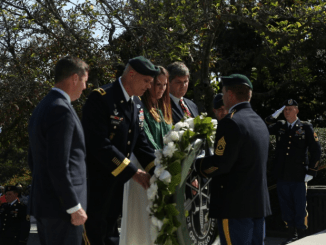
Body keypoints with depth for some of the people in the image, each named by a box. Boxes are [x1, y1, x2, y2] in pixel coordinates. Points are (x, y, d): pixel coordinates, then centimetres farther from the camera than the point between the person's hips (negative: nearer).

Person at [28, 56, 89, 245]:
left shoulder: (42, 108, 15)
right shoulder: (62, 110, -16)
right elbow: (58, 167, -21)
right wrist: (74, 207, -17)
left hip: (41, 202, 10)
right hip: (61, 208, -10)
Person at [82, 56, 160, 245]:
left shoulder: (137, 103, 8)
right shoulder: (101, 98, -17)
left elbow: (141, 143, 9)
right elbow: (100, 145, -25)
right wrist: (132, 171, -22)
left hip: (117, 180, 8)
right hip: (95, 182, -8)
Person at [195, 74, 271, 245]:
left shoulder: (231, 122, -14)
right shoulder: (259, 122, 14)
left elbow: (220, 164, -18)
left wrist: (193, 164, -2)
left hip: (236, 206, -9)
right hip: (259, 204, 9)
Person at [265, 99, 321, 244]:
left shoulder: (306, 128, 2)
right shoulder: (279, 126, 10)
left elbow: (316, 150, 2)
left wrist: (311, 172, -4)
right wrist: (276, 114, -4)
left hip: (299, 177, -3)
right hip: (282, 176, 3)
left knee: (300, 207, 3)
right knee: (286, 206, 9)